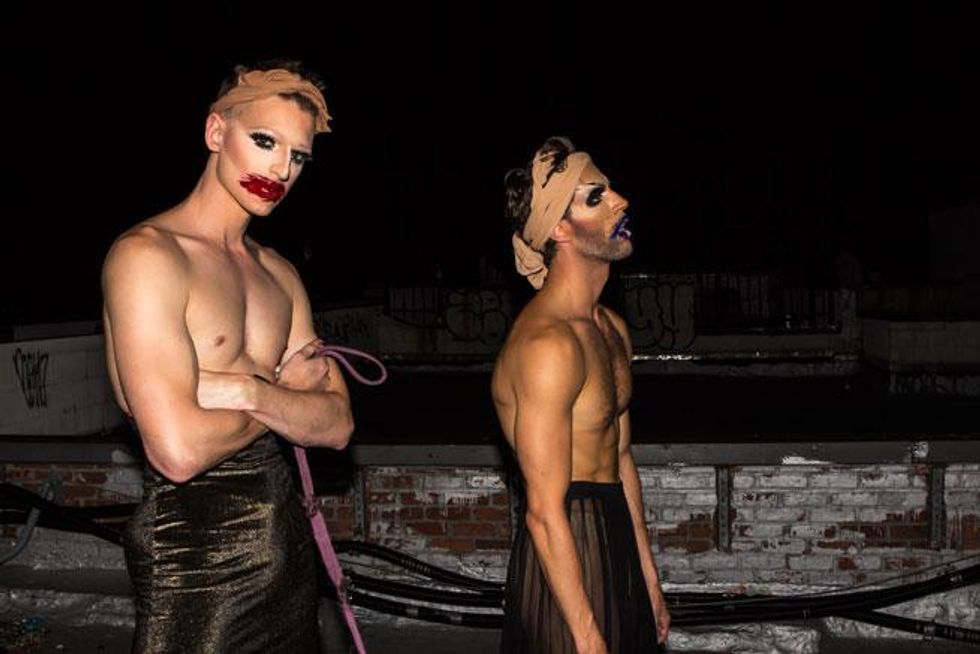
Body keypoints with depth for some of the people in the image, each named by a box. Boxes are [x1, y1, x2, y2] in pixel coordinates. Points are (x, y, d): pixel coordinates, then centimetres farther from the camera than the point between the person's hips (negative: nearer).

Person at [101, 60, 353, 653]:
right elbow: (179, 450, -24)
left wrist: (250, 391, -17)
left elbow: (338, 425, 3)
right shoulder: (147, 254, -14)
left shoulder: (279, 273, 10)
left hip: (286, 536, 8)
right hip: (193, 553, -7)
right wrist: (287, 390, -6)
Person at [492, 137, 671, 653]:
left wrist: (648, 579, 17)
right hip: (564, 557, -9)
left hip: (617, 547, 9)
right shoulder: (548, 344, -23)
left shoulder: (613, 329, 9)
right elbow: (545, 513, -23)